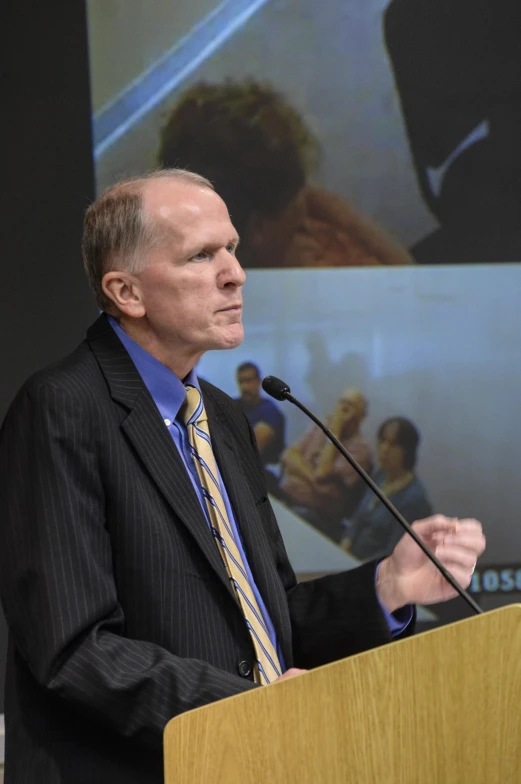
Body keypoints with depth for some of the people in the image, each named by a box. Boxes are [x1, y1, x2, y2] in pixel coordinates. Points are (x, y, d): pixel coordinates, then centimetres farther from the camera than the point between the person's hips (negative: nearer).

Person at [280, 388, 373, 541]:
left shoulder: (359, 447, -4)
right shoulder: (321, 428, 16)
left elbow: (322, 474, -15)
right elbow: (289, 455, 7)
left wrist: (334, 433, -10)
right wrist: (310, 476, -11)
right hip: (285, 498, 7)